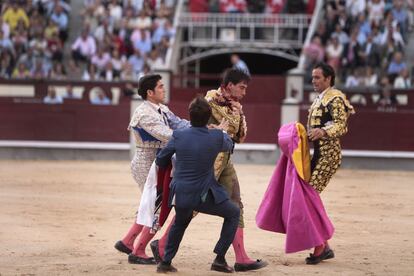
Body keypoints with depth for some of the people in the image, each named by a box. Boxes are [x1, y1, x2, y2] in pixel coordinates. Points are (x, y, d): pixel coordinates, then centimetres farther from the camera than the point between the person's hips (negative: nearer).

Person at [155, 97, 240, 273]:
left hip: (180, 195, 3)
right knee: (234, 213, 20)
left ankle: (165, 262, 29)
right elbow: (229, 146, 15)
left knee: (180, 222, 34)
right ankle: (219, 259, 12)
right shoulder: (217, 137, -9)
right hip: (203, 196, -3)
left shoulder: (178, 136, -5)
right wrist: (223, 130, 35)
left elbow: (160, 161, 7)